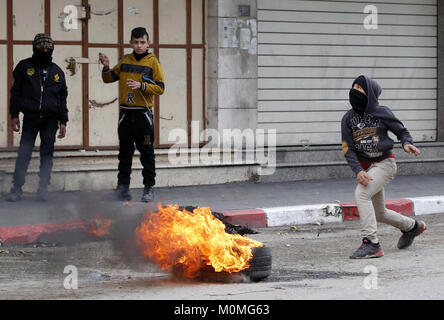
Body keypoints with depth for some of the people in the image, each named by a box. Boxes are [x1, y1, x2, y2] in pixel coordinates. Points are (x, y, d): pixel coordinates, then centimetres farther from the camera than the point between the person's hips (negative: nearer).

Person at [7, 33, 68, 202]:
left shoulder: (57, 71, 13)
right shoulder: (24, 67, 7)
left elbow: (62, 98, 15)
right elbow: (16, 92, 6)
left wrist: (63, 121, 9)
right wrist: (14, 115, -2)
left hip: (50, 119, 2)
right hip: (30, 117, -2)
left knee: (47, 153, 2)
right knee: (24, 153, -6)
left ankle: (43, 188, 8)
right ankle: (17, 189, -1)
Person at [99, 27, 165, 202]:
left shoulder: (152, 62, 0)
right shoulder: (125, 61, 11)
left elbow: (160, 88, -5)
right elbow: (109, 79, 17)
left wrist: (141, 85, -19)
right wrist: (106, 67, -3)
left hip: (144, 114, -3)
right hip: (126, 114, 3)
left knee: (147, 154, 0)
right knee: (125, 153, 7)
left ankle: (149, 188, 5)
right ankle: (123, 186, 12)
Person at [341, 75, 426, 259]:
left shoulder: (382, 113, -7)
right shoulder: (348, 118, 2)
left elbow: (401, 131, 5)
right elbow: (348, 149, -4)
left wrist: (407, 144, -18)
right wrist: (358, 171, -19)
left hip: (384, 163, -6)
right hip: (364, 167, 6)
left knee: (361, 194, -29)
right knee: (379, 214, 15)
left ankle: (371, 244, -30)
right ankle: (412, 226, 44)